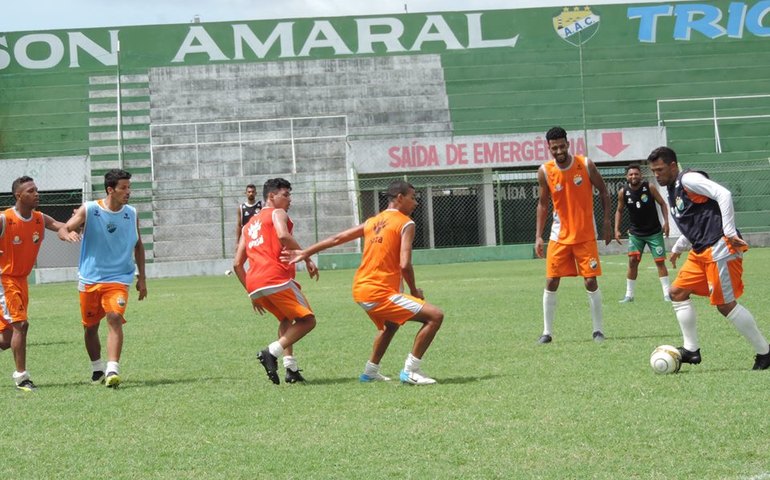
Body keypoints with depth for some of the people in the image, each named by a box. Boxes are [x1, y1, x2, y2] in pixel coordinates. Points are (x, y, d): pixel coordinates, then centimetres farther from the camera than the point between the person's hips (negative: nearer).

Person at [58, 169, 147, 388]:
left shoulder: (131, 214, 3)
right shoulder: (88, 210, -6)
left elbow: (138, 245, 15)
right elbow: (63, 230, -6)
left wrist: (142, 277, 12)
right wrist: (68, 235, -31)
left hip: (118, 279, 0)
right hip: (90, 279, 0)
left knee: (115, 318, -23)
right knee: (90, 327, 11)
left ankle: (112, 370, -29)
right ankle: (97, 368, 33)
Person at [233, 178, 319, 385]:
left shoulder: (248, 225, 30)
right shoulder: (277, 213, 9)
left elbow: (237, 264, 25)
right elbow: (283, 236, -15)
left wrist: (252, 294, 29)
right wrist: (307, 258, -11)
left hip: (253, 284, 7)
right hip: (276, 277, -7)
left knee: (286, 318, 27)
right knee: (307, 320, -1)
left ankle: (290, 366, 9)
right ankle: (272, 352, -21)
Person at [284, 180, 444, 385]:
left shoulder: (373, 222, 17)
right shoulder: (406, 224, -6)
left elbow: (338, 238, 21)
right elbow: (404, 265, -16)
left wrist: (306, 253, 27)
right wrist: (414, 291, -1)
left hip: (360, 288, 9)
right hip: (379, 292, -9)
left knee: (390, 325, 37)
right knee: (435, 316, -12)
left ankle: (371, 371, 42)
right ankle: (410, 371, -13)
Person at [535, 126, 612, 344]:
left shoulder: (586, 165, -10)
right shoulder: (545, 172, -5)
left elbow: (603, 192, 1)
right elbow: (543, 204, 5)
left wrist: (607, 224, -5)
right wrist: (538, 236, -1)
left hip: (586, 235, -1)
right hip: (560, 236, 2)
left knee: (591, 281, -5)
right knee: (551, 282, -2)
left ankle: (598, 330, 5)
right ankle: (547, 331, 7)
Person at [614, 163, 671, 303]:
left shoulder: (649, 188, -13)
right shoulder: (623, 192, -8)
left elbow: (662, 204, -3)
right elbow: (619, 211, 7)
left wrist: (666, 222, -13)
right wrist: (617, 229, -1)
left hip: (654, 232, -1)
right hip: (636, 232, 1)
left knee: (660, 261, -3)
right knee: (632, 261, -6)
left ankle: (667, 293, 3)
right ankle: (629, 295, 2)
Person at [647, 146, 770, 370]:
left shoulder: (688, 179, -9)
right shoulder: (672, 191, 20)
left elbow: (724, 194, -20)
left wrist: (729, 232, -23)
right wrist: (678, 248, 29)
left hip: (719, 247, -10)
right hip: (700, 252, 10)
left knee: (726, 304, -9)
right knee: (678, 292, 8)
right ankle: (691, 350, 11)